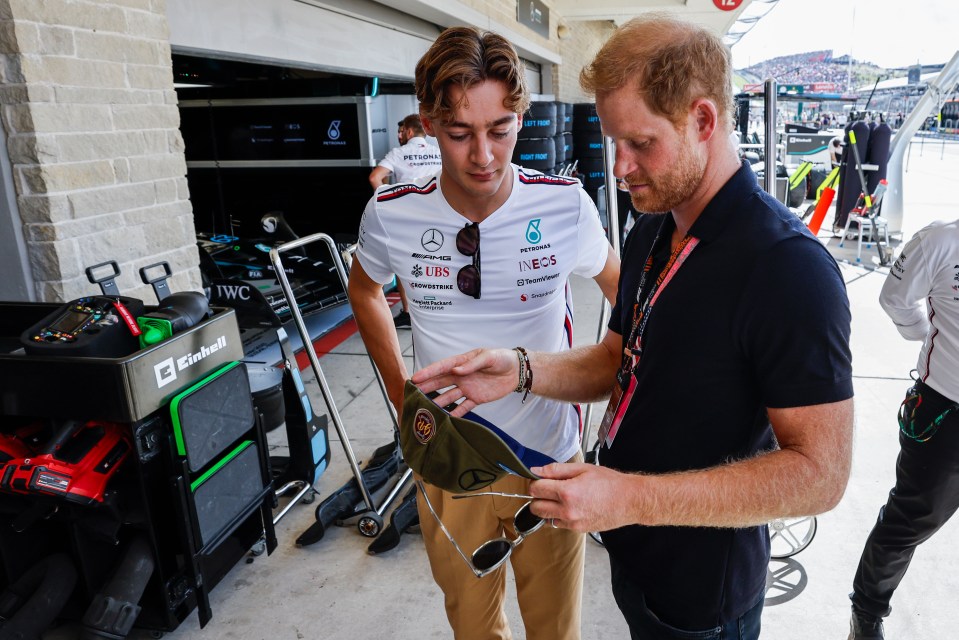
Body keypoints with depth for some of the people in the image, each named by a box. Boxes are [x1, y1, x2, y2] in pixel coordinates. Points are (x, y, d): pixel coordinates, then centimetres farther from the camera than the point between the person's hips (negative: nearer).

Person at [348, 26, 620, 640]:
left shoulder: (566, 204, -15)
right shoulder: (391, 215, -13)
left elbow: (621, 287, 5)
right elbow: (365, 287, 10)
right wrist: (399, 388, 4)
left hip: (549, 458, 0)